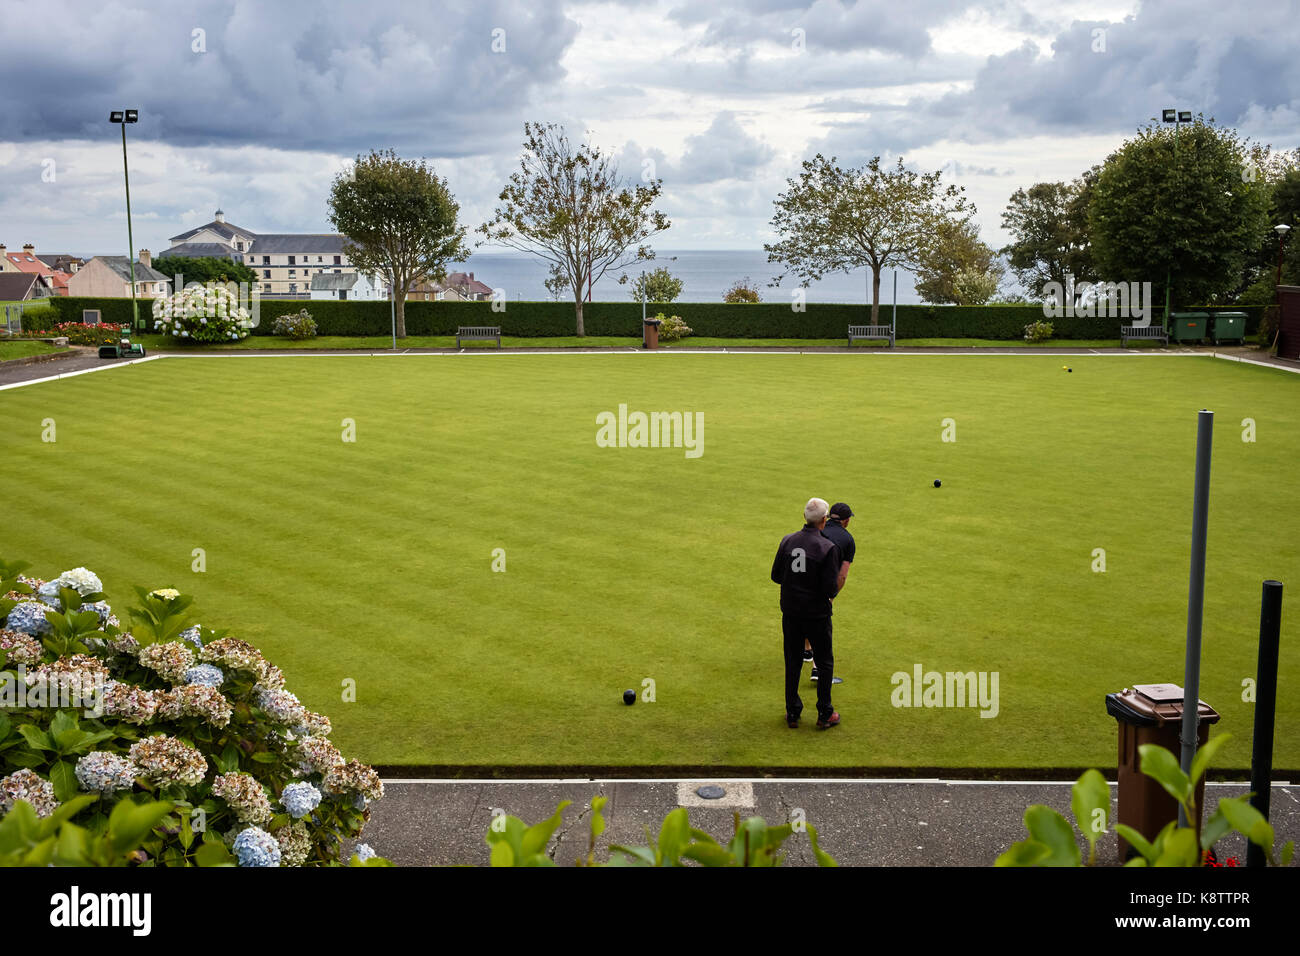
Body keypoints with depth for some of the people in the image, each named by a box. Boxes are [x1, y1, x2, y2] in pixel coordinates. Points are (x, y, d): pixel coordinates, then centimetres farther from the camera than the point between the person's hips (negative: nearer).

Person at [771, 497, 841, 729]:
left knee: (792, 662, 16)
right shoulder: (828, 547, -17)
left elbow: (776, 576, 3)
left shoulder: (787, 541, -4)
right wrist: (831, 593, 4)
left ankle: (792, 713, 22)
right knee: (824, 664, 13)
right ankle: (824, 715, 18)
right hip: (817, 614, -4)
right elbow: (831, 588, -18)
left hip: (790, 613, 4)